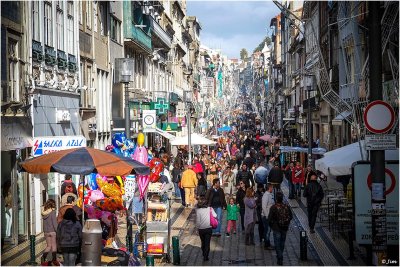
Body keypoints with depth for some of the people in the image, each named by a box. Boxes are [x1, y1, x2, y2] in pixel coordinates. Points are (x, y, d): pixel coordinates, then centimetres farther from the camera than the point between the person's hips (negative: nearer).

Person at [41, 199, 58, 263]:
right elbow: (54, 223, -15)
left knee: (48, 246, 15)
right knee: (54, 246, 8)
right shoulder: (52, 212, -14)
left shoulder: (44, 212, 3)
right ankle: (54, 259, 13)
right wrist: (57, 231, -10)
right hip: (53, 231, -5)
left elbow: (44, 223, 9)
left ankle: (43, 256, -6)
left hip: (46, 232, 5)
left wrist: (45, 231, 16)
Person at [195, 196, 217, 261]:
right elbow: (215, 216, -9)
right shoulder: (210, 209, -6)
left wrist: (197, 227, 3)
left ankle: (204, 255, 33)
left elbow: (198, 221, -10)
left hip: (201, 229, 0)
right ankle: (205, 257, 4)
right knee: (207, 243, 7)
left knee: (203, 242, 20)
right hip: (209, 228, 0)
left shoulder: (198, 210, -10)